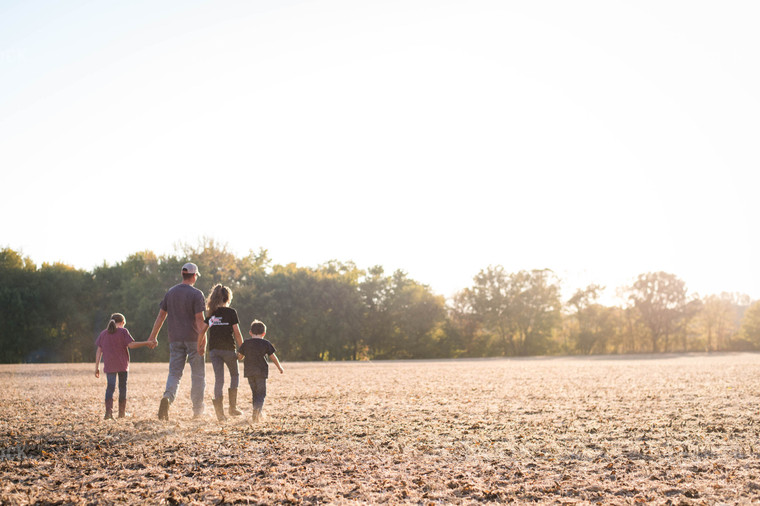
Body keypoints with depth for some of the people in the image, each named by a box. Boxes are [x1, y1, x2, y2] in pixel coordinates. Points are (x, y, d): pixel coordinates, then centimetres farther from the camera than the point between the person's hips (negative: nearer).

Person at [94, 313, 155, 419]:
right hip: (122, 365, -2)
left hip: (109, 366, 2)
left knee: (110, 388, -1)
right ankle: (122, 412, 17)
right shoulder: (123, 331, -1)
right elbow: (131, 344, -14)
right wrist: (146, 343, -10)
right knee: (122, 387, 10)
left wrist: (97, 367, 9)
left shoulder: (103, 333, 12)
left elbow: (99, 350, 8)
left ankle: (108, 412, -18)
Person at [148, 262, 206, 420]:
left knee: (174, 373, 4)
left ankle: (167, 397, -24)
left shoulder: (170, 292, 9)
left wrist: (153, 336, 15)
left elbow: (161, 315, 11)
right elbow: (199, 319, -14)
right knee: (198, 375, 6)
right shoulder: (196, 294, -7)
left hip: (175, 339, 4)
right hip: (193, 339, -4)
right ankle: (198, 410, 9)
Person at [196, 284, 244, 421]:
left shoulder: (211, 313, 9)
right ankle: (233, 407, 12)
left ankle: (219, 409, -15)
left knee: (218, 379, 3)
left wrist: (199, 347, 12)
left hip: (213, 350, 3)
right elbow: (237, 332, -6)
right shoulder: (231, 312, -4)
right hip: (228, 348, -3)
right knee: (235, 375, 17)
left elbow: (202, 330, 4)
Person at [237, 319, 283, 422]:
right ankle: (257, 410, -24)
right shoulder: (265, 343, -1)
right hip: (261, 371, -3)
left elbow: (240, 357, 10)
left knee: (255, 392, 17)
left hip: (249, 371, 3)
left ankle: (258, 413, 19)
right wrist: (280, 367, 16)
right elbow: (272, 357, 3)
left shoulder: (246, 343, 5)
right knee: (261, 393, 0)